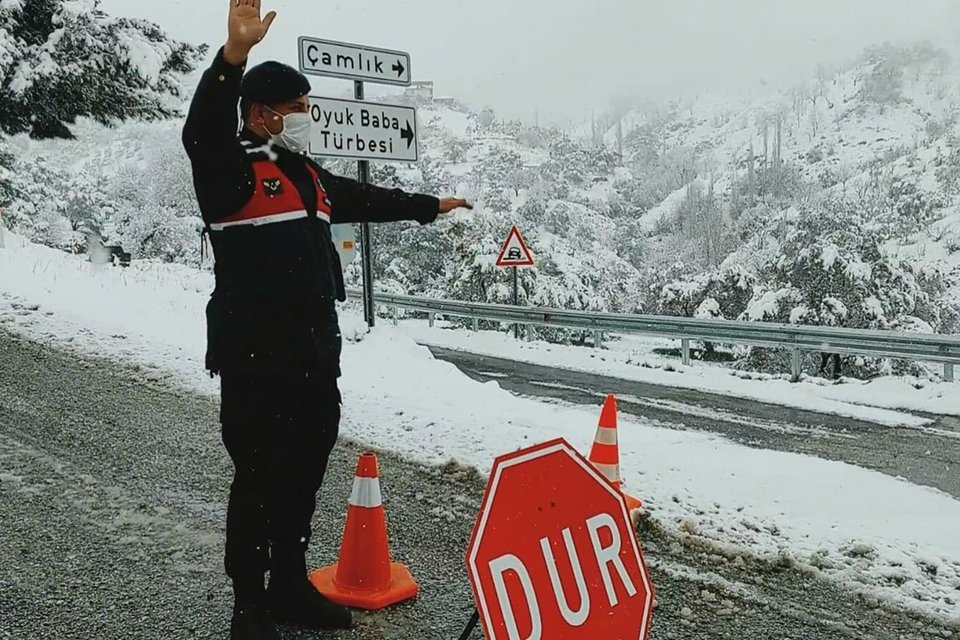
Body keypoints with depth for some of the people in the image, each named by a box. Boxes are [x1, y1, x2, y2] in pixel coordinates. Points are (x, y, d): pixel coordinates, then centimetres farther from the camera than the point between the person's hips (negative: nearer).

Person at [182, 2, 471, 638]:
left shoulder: (307, 174, 19)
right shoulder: (231, 169, -6)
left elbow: (363, 198, 33)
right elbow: (202, 131, -28)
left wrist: (429, 206, 43)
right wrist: (234, 54, -44)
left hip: (317, 350, 8)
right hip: (256, 356, -8)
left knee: (306, 470, 15)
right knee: (260, 476, -1)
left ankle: (291, 587, 30)